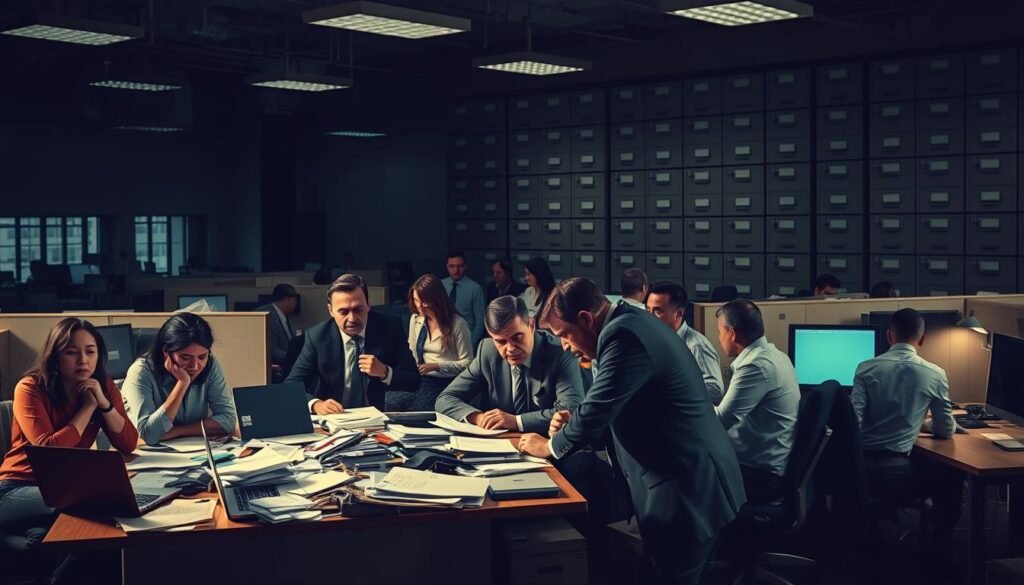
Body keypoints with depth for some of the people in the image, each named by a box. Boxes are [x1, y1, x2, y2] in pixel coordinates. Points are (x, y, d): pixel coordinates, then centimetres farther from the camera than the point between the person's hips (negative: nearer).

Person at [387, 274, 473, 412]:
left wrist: (435, 366, -14)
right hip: (419, 380, 5)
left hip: (445, 384, -5)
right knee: (386, 402, -23)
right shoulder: (415, 319, 9)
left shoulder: (457, 324, -8)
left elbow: (466, 363, -6)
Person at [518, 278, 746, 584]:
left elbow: (598, 410, -19)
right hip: (693, 480, 10)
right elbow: (612, 405, 22)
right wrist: (577, 422, 7)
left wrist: (550, 446, -2)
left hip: (686, 489, -10)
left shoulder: (622, 336, -20)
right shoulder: (632, 322, 13)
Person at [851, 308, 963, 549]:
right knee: (952, 476, 27)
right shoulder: (935, 374, -2)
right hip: (899, 470, -2)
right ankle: (941, 545, 32)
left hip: (862, 468, 2)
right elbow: (947, 430, 7)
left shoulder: (866, 369, -1)